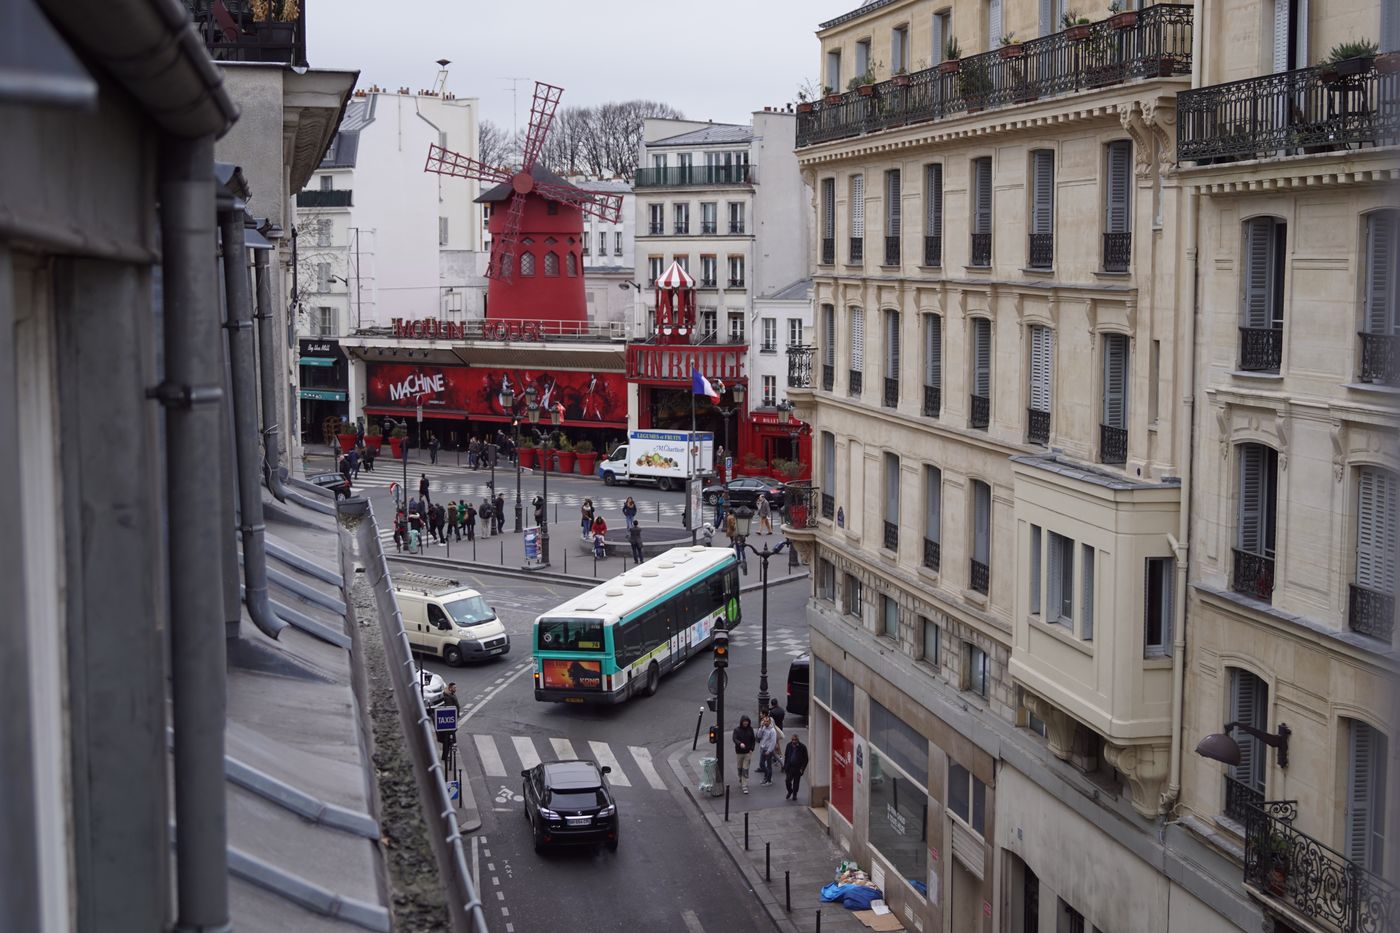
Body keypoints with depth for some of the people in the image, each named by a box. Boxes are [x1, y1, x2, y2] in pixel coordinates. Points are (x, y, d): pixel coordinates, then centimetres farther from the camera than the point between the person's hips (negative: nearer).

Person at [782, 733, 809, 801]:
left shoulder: (802, 747, -11)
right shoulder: (789, 745, -1)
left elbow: (805, 759, -5)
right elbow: (786, 756, 10)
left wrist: (802, 768, -11)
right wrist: (785, 766, 5)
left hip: (797, 768, -2)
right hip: (789, 766, 2)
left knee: (796, 782, 7)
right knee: (787, 780, -3)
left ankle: (794, 795, 25)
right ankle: (790, 791, 25)